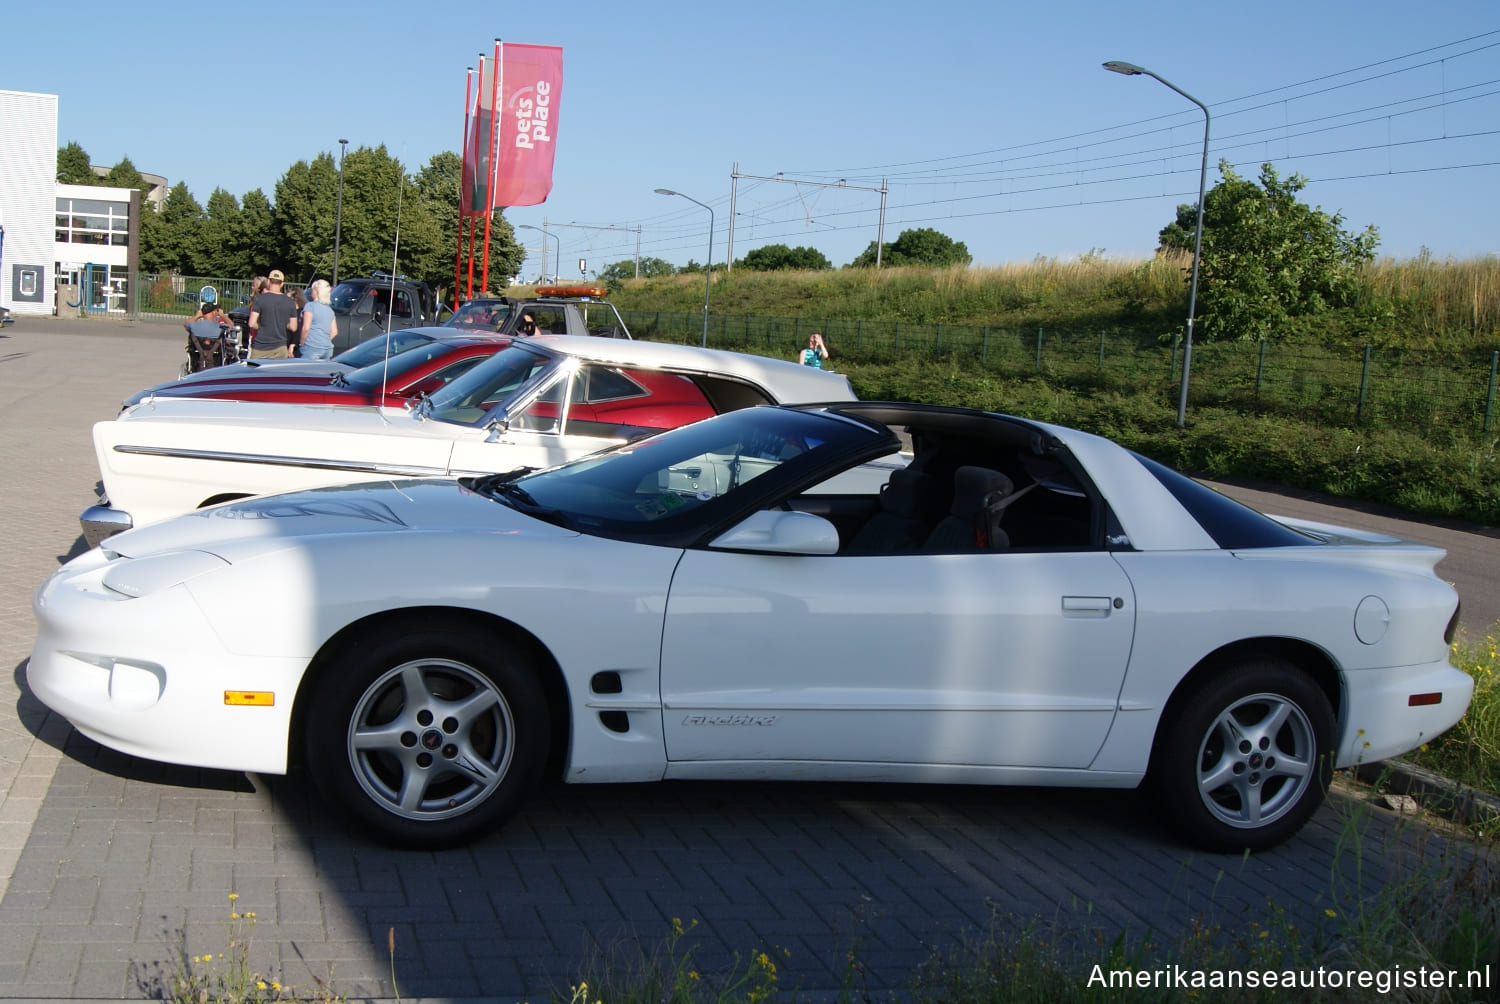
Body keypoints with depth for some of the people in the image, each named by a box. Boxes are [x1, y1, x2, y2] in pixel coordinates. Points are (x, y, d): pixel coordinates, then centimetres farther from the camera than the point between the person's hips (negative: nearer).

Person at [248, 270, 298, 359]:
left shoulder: (259, 299, -8)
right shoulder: (290, 302, 2)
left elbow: (252, 324, -14)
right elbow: (293, 327, 3)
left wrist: (261, 327, 6)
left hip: (260, 348, -3)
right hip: (280, 348, 3)